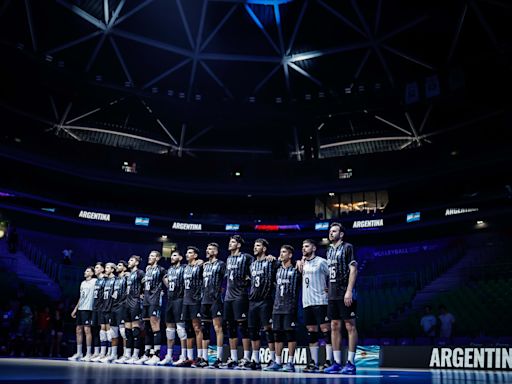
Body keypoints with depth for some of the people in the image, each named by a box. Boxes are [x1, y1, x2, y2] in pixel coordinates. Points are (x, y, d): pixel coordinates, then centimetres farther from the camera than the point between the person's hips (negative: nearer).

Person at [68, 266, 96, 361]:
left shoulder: (95, 281, -3)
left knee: (87, 330, -8)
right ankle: (79, 353, 15)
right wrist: (75, 309, 22)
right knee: (78, 330, 8)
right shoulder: (82, 283, 20)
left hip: (88, 309, -8)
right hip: (80, 309, 8)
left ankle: (88, 353, -3)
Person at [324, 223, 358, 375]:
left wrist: (349, 291, -18)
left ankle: (350, 363, 1)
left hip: (345, 295, -7)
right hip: (333, 295, 8)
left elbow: (353, 269, -12)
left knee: (350, 326, -2)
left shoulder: (347, 247, -4)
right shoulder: (329, 251, 17)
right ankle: (337, 362, 13)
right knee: (334, 327, 7)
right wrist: (328, 289, 15)